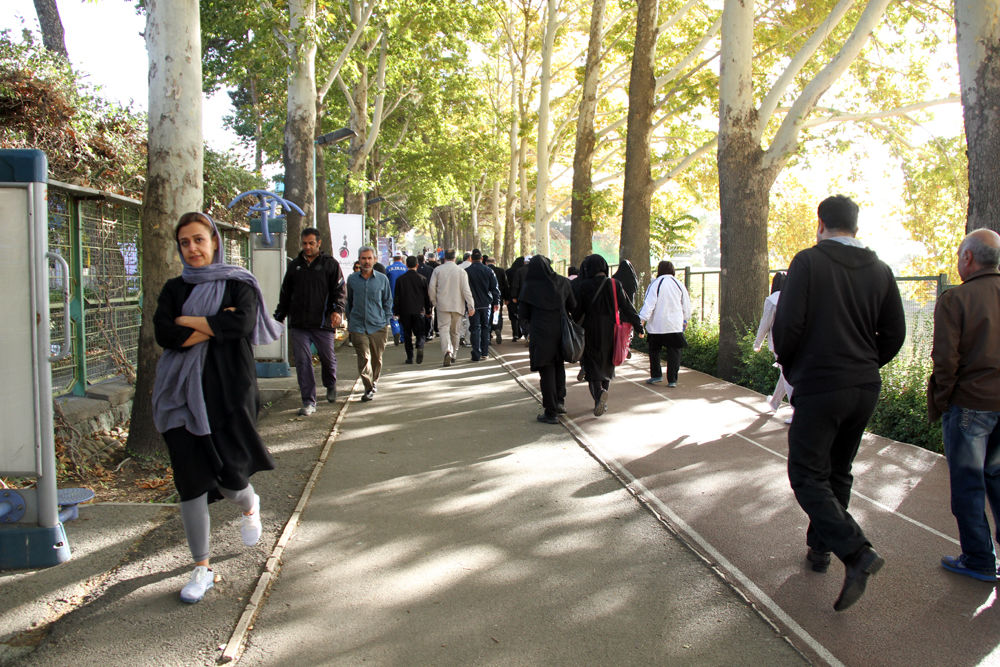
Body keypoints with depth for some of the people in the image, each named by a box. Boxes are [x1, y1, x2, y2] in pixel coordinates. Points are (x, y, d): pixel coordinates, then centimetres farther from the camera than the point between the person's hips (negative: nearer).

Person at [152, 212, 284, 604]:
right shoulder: (174, 289, 10)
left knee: (227, 476, -4)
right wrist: (215, 325, -12)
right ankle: (202, 569, 14)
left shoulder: (238, 284, 2)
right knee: (191, 480, 1)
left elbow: (242, 324, -17)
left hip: (228, 390, -3)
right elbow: (164, 335, -6)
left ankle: (250, 505, 35)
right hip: (185, 393, 3)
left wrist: (188, 322, -9)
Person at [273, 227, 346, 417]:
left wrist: (337, 310, -20)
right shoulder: (295, 265, 14)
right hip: (298, 324, 3)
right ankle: (309, 401, 3)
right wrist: (279, 317, 17)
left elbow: (340, 290, -3)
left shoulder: (330, 264, 4)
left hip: (323, 323, -3)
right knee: (302, 361, -3)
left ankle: (331, 386, 38)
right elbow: (285, 293, 20)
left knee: (328, 358, 8)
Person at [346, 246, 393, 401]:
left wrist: (386, 320, 6)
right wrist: (349, 321, 13)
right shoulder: (352, 279, 5)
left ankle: (374, 382, 32)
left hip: (378, 326, 1)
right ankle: (368, 388, -6)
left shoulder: (382, 279, 4)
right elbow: (348, 302, 16)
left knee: (377, 358, 10)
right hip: (358, 326, 0)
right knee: (363, 358, -9)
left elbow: (388, 301, 12)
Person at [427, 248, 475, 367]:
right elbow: (466, 290, -6)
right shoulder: (461, 271, -2)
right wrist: (471, 306, -4)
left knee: (444, 329, -5)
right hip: (457, 305, 1)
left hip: (443, 305, -1)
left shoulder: (437, 270, -1)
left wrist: (434, 302, 11)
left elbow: (431, 288, -1)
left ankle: (447, 351, -28)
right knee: (454, 331, 14)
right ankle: (453, 354, 22)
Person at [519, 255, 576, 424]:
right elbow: (574, 308, 3)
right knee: (559, 366, 22)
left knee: (546, 371, 3)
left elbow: (522, 315, -3)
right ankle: (560, 402, 26)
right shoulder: (563, 283, 0)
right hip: (561, 331, 3)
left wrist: (529, 328, 15)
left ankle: (551, 412, 7)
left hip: (541, 333, -3)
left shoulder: (529, 287, -7)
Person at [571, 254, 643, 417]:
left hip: (591, 332, -3)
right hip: (610, 332, 3)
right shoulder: (614, 285, -5)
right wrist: (639, 326, 4)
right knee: (607, 365, 18)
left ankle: (599, 393, -25)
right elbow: (627, 307, -4)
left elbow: (576, 310, -7)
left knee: (592, 366, 3)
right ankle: (602, 402, 21)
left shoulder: (584, 286, -9)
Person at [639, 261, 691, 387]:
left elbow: (648, 304, -15)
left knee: (654, 350, 16)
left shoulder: (655, 284, -9)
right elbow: (686, 305, 13)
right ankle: (672, 380, 4)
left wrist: (642, 320, -14)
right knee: (674, 352, 6)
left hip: (656, 325, -2)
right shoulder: (679, 284, 4)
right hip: (675, 325, 2)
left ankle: (656, 375, 17)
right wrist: (685, 320, 27)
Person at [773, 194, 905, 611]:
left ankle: (856, 552, -15)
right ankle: (820, 547, 30)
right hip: (865, 389, 6)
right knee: (838, 473, 19)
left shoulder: (809, 262, -10)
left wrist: (788, 365, 1)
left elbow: (788, 323, -17)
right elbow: (894, 334, 7)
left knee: (807, 475, 0)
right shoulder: (880, 270, 6)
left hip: (819, 387, -6)